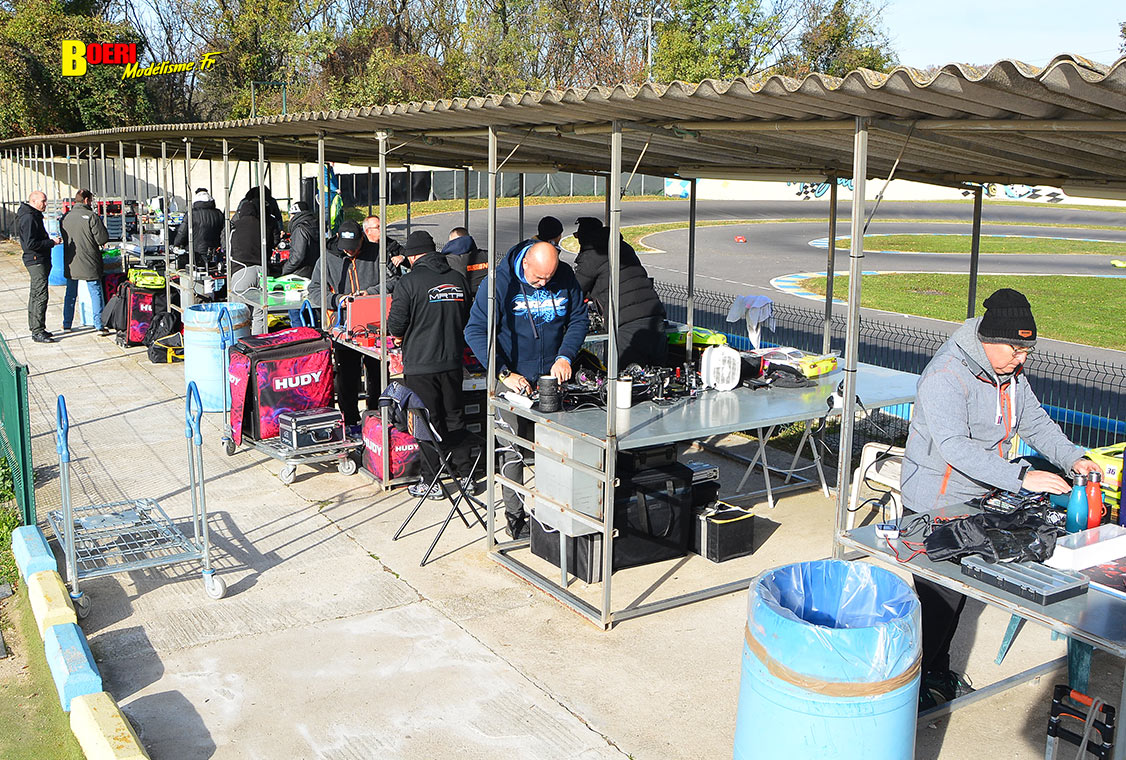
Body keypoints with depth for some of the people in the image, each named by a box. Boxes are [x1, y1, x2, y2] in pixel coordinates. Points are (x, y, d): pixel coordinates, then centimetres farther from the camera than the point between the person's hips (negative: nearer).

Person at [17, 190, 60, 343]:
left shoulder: (34, 216, 16)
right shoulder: (28, 218, -17)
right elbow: (30, 244, -24)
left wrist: (51, 240, 9)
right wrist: (51, 242, -18)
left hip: (40, 260, 11)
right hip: (36, 260, -11)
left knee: (35, 295, 16)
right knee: (41, 296, -11)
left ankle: (35, 328, 25)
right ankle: (37, 332, -10)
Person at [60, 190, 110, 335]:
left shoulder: (65, 217, 5)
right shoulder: (91, 216, -14)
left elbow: (64, 237, 15)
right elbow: (103, 239, -14)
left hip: (70, 263, 6)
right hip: (89, 263, -5)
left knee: (70, 293, 16)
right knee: (95, 293, 1)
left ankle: (66, 324, 23)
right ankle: (99, 326, 0)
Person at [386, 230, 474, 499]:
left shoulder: (410, 281, -12)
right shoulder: (457, 279, 3)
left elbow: (396, 326, -12)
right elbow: (467, 319, 13)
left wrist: (400, 332, 11)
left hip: (420, 365, -5)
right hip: (453, 361, 5)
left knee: (427, 423, 4)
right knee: (453, 418, 17)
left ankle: (431, 482, 10)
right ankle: (464, 474, 22)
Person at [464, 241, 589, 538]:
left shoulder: (565, 277, -4)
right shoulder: (501, 281, -16)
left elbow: (578, 318, 8)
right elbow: (475, 330, -16)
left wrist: (565, 356, -9)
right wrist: (504, 373, -23)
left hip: (553, 377, 4)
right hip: (514, 379, -3)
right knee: (515, 450, -1)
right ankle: (515, 514, 13)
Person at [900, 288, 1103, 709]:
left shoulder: (1010, 373, 2)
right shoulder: (946, 375, -26)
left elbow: (1034, 420, 13)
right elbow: (955, 448, -35)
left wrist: (1071, 458, -4)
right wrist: (1021, 477, -41)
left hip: (978, 500, 9)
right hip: (936, 504, -8)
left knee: (958, 587, 18)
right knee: (937, 595, -4)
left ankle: (938, 669, 35)